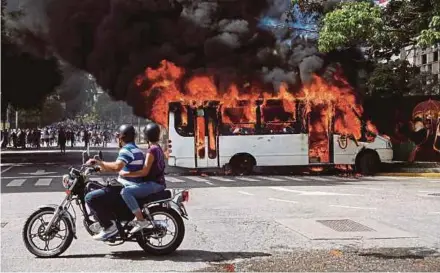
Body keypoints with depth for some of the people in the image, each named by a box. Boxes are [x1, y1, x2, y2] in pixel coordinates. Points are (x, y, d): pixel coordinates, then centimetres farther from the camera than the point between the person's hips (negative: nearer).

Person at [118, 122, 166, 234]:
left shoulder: (152, 150, -14)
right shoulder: (158, 148, 17)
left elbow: (144, 172, -22)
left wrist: (126, 174, -16)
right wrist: (128, 172, 20)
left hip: (153, 184, -10)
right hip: (157, 183, 10)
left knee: (125, 191, -26)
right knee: (127, 185, 25)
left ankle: (141, 220, -30)